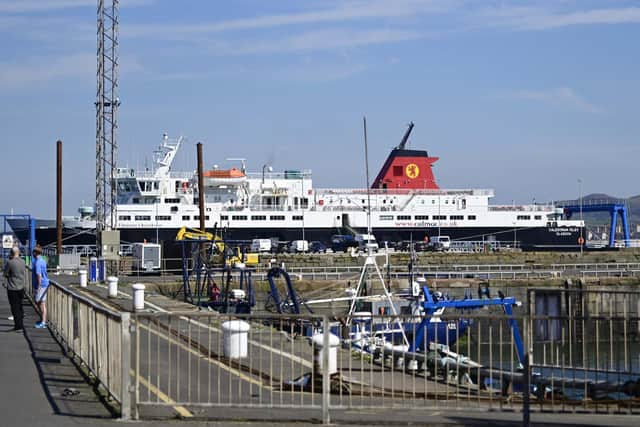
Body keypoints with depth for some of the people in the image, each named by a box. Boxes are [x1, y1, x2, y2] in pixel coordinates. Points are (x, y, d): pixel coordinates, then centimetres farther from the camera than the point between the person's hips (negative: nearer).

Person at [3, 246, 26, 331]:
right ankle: (19, 325, 27)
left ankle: (18, 326, 2)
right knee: (19, 307, 18)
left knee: (15, 308, 1)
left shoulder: (10, 262, -17)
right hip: (21, 287, 6)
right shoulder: (22, 262, 0)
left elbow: (5, 274, -6)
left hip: (12, 288, -6)